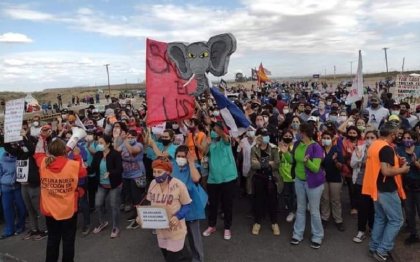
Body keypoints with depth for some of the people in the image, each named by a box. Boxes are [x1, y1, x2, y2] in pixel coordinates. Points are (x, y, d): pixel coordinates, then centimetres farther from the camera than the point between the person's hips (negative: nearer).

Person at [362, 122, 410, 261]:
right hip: (387, 190, -9)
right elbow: (386, 171, -27)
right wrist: (402, 169, -10)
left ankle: (374, 247, 24)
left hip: (376, 188, 9)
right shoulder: (387, 148, -21)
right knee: (396, 220, 2)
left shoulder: (374, 145, 9)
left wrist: (396, 162, 12)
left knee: (380, 218, 18)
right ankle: (382, 250, 4)